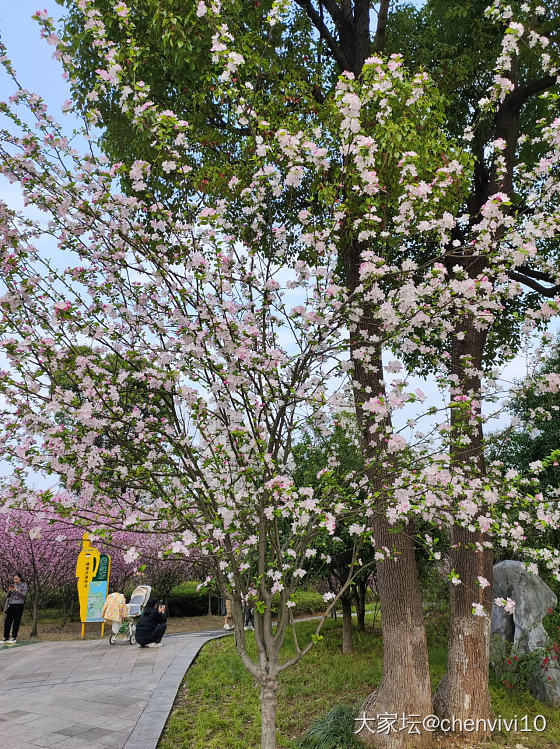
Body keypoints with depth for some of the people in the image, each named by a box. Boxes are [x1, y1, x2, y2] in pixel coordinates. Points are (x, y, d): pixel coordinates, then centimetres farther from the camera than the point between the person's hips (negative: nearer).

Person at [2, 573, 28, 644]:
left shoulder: (23, 585, 1)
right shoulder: (12, 585, 11)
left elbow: (24, 594, -10)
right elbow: (7, 596, 10)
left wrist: (17, 590, -22)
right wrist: (9, 590, -9)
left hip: (19, 605, -4)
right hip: (11, 605, 4)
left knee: (16, 622, -2)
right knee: (7, 621, 1)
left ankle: (14, 637, 6)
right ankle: (6, 637, 9)